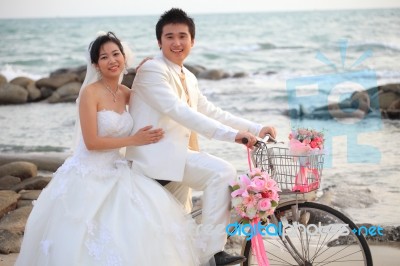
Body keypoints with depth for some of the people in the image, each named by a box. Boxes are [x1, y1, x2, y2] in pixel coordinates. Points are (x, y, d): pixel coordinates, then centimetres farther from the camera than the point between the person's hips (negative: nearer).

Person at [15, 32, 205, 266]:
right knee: (89, 240, -9)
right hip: (87, 176, -6)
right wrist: (134, 140, -13)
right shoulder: (90, 92, -13)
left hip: (116, 173, 6)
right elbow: (92, 142, -17)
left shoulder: (125, 93, 5)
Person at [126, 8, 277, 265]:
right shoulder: (152, 69, -11)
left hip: (173, 158, 10)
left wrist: (257, 129, 2)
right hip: (157, 155, -9)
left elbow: (213, 112, 15)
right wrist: (232, 134, -31)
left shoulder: (188, 78, 18)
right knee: (222, 172, -24)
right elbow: (178, 111, -24)